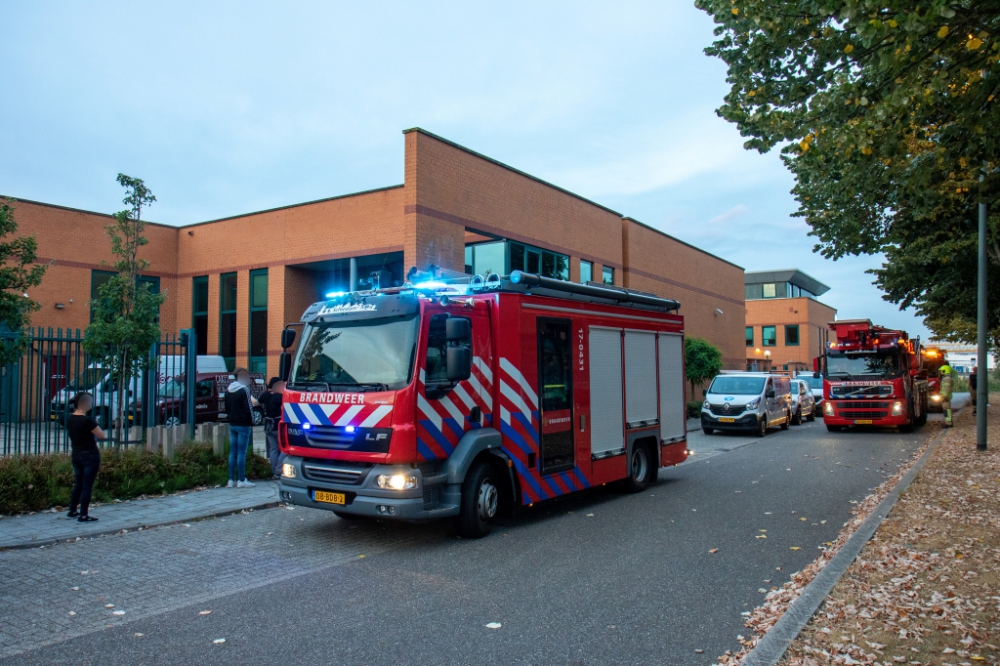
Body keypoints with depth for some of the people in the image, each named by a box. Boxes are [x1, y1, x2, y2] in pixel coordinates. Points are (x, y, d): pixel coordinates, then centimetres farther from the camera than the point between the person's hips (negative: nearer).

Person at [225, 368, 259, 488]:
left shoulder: (228, 390, 12)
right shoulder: (244, 390, -13)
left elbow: (227, 408, 18)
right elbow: (248, 408, -15)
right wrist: (251, 424, -8)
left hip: (232, 424, 8)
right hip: (243, 425, -8)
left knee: (232, 453, 9)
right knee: (241, 453, -5)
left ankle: (231, 480, 11)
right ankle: (241, 480, -2)